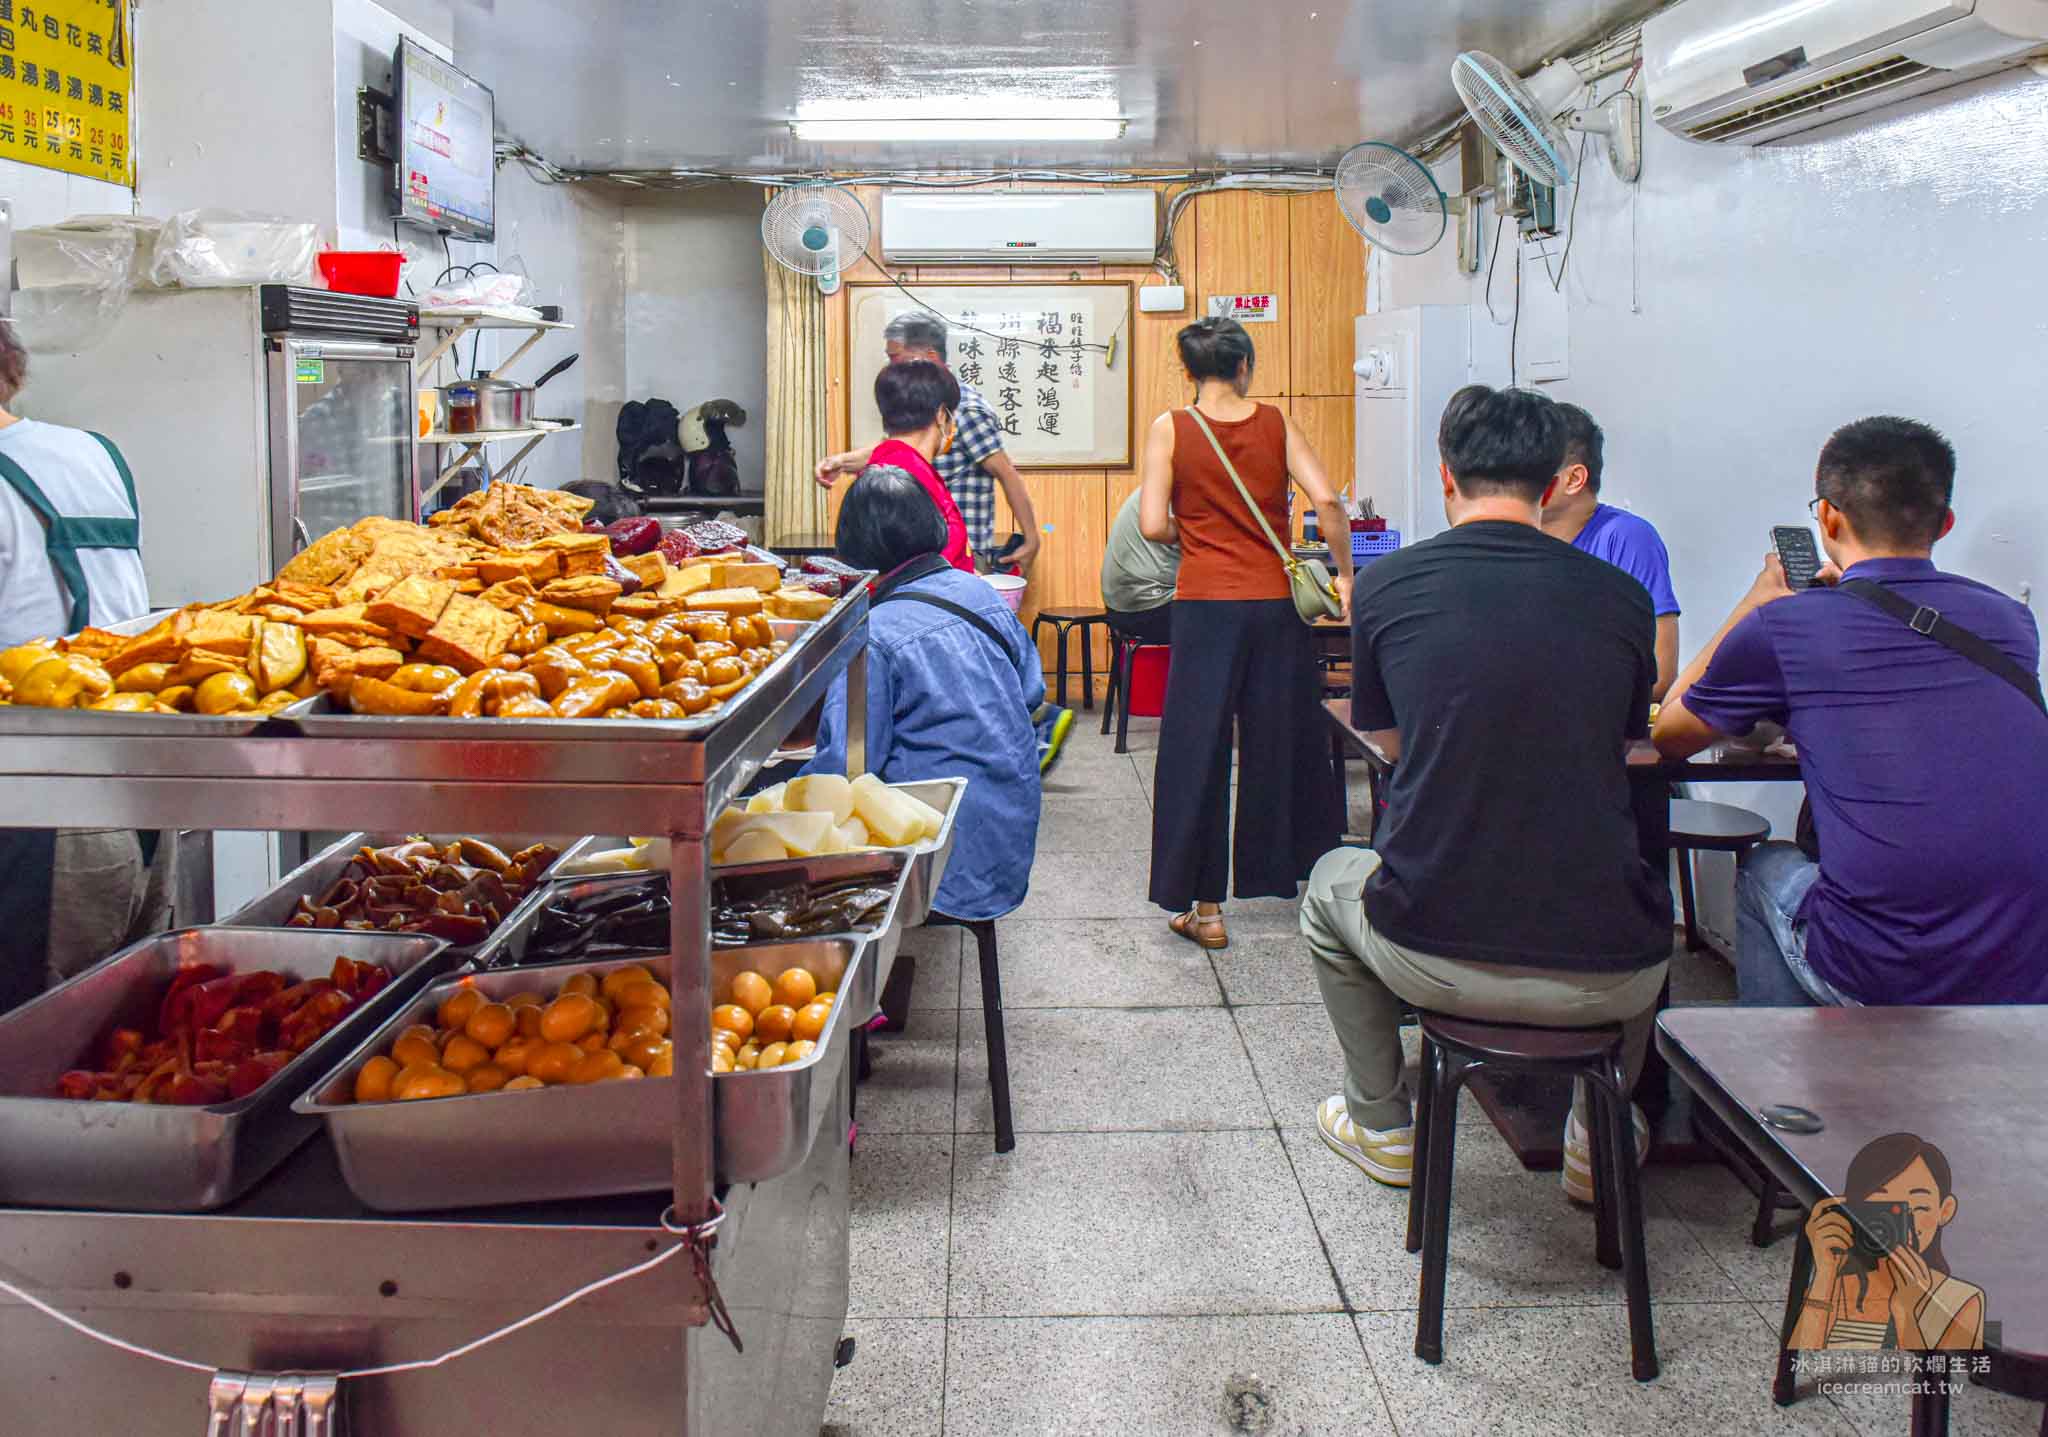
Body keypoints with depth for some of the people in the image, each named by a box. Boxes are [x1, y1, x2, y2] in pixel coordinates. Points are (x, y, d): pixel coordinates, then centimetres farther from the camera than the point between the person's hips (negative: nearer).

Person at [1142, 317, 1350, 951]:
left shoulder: (1170, 429, -2)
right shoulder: (1277, 423, 2)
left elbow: (1153, 525, -8)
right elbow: (1325, 498, -8)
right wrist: (1345, 572, 3)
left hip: (1206, 606, -2)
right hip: (1277, 604, 2)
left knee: (1198, 750, 4)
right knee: (1285, 743, 15)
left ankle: (1203, 907, 6)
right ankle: (1292, 870, 28)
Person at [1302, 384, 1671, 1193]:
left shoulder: (1385, 586, -2)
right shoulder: (1620, 598, 1)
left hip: (1433, 960, -1)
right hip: (1604, 978, 2)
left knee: (1331, 888, 34)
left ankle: (1381, 1128, 42)